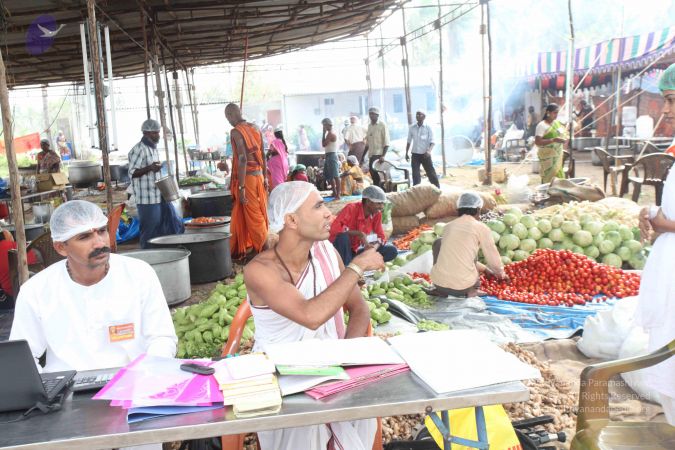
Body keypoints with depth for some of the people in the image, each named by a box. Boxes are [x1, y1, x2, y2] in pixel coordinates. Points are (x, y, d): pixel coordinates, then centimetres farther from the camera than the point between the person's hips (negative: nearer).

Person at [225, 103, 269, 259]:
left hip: (247, 177, -7)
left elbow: (242, 159, -20)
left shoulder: (236, 131, -13)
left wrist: (241, 187, -19)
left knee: (253, 216, 1)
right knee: (261, 213, 14)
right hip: (259, 175, 7)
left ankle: (263, 250, 6)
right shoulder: (255, 129, 10)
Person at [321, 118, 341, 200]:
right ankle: (334, 193, 23)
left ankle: (338, 194, -10)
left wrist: (324, 133, -10)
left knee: (335, 176, -10)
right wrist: (325, 133, 14)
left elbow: (323, 144, -15)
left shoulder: (331, 134, -14)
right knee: (328, 176, 16)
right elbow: (325, 144, 17)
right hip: (328, 156, 11)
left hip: (332, 156, -11)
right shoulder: (329, 134, 17)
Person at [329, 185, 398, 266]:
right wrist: (359, 234, -34)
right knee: (343, 236, -38)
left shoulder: (377, 214, -4)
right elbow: (334, 229, -34)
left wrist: (373, 248, -24)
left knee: (392, 251, -10)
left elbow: (381, 236, -1)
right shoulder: (351, 208, -22)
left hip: (357, 250, 6)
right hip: (342, 250, -5)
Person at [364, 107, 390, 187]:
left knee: (376, 175, -14)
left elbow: (386, 143, -12)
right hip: (371, 155, 7)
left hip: (379, 154, -7)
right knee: (373, 174, 8)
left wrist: (383, 156, -22)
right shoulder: (369, 126, 14)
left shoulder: (382, 125, -6)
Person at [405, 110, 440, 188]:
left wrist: (429, 151, -25)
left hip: (425, 154, -2)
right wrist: (406, 153, 9)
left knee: (431, 173, 3)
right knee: (415, 175, 0)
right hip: (415, 154, 2)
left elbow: (432, 142, -7)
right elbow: (409, 141, 12)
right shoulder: (412, 128, 3)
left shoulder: (428, 128, -5)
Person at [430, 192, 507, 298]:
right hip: (462, 286, -2)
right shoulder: (481, 228, 0)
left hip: (439, 282, 3)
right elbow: (494, 261, 5)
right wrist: (500, 273, 29)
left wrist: (485, 269, 39)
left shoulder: (449, 226, 14)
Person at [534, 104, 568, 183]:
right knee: (548, 180, -10)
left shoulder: (557, 123, 12)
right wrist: (553, 140, -25)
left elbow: (564, 134, 25)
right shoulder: (542, 125, -10)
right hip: (547, 156, -7)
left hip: (558, 155, 7)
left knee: (560, 178, 6)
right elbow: (537, 142, -20)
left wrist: (564, 139, 1)